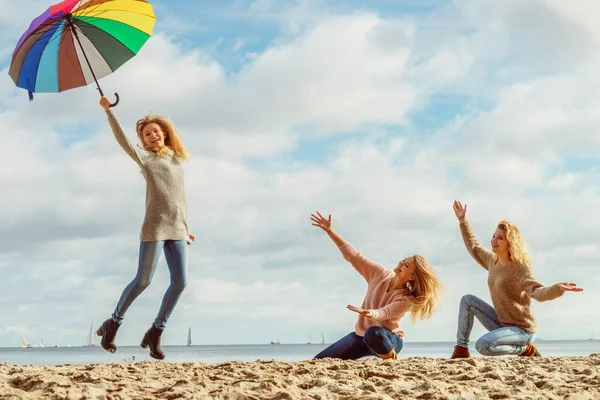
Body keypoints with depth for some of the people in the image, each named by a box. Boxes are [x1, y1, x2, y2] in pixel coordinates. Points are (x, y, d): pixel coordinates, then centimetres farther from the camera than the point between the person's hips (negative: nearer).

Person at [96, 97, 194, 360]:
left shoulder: (178, 160, 20)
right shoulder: (145, 157, 4)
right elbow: (123, 141, -13)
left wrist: (186, 228, 24)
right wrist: (108, 111, -20)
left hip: (177, 230, 5)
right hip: (154, 228, -5)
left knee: (180, 282, -4)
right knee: (143, 280, -4)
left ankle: (155, 333, 7)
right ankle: (113, 324, 15)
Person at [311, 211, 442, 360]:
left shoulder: (406, 299, -22)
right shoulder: (381, 274, -8)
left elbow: (383, 313, -36)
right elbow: (354, 256, -7)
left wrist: (370, 314, -61)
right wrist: (329, 230, -13)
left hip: (387, 339, -5)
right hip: (361, 335, 6)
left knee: (374, 333, -44)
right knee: (319, 361, -4)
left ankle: (392, 361, -15)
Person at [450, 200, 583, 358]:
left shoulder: (520, 269, -19)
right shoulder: (493, 261, 5)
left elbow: (539, 292, -34)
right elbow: (474, 248, 24)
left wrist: (558, 288, -56)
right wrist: (463, 221, 24)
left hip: (522, 330, -8)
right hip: (502, 323, 8)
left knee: (483, 345, -30)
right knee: (468, 300, 2)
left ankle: (525, 349, -6)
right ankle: (461, 349, 7)